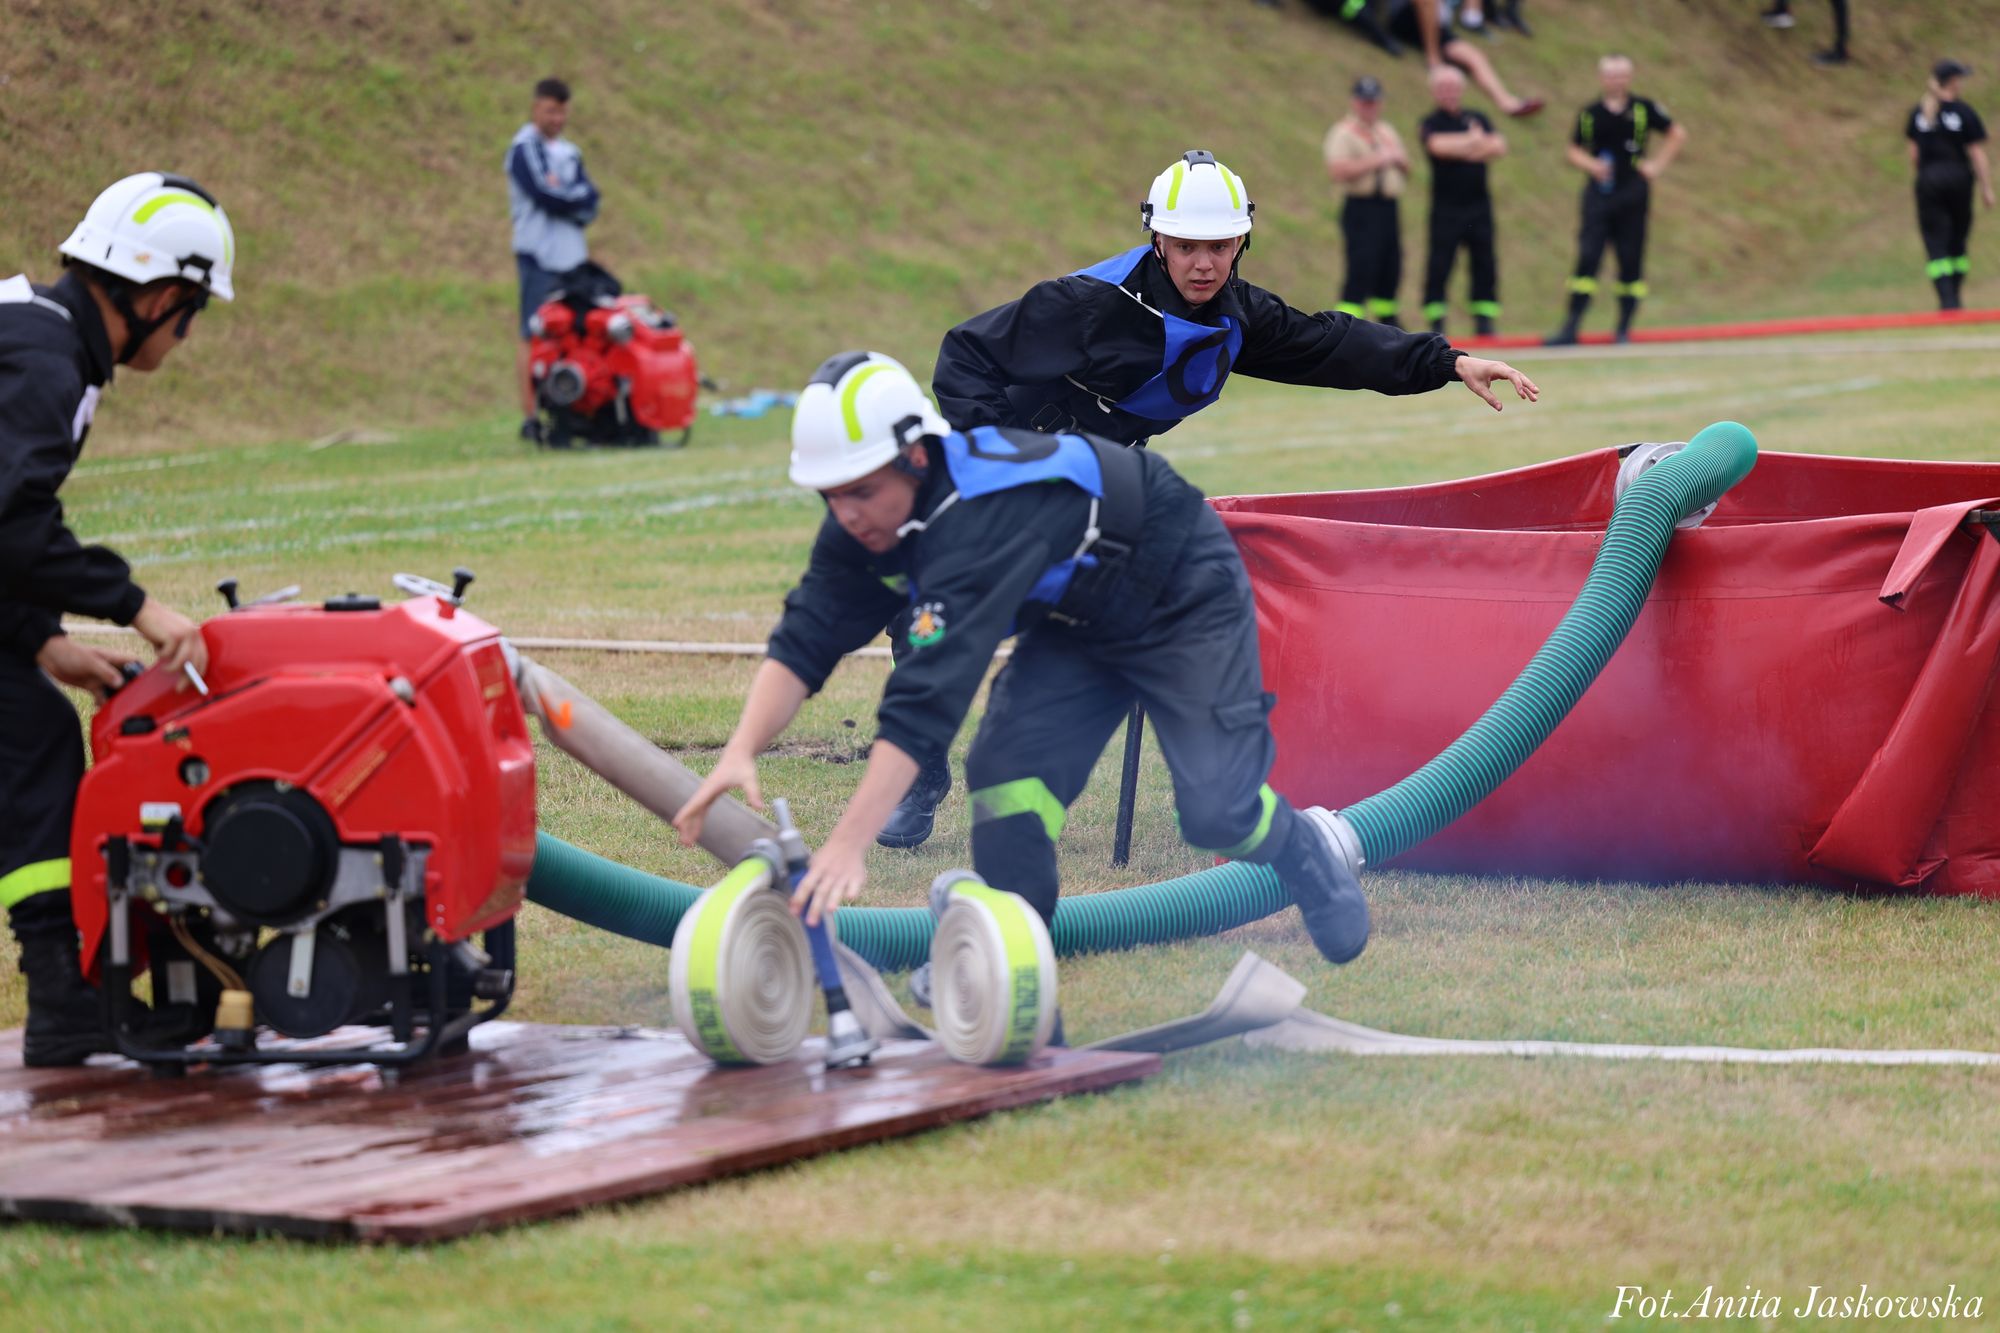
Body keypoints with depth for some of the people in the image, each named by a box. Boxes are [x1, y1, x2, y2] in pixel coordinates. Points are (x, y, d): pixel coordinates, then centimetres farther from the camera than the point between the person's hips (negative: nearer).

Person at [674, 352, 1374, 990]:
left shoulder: (985, 516, -42)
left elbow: (931, 693, -48)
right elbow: (806, 639, -19)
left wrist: (849, 844, -53)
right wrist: (739, 753, -37)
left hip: (1185, 598, -7)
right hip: (1076, 616, 7)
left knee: (1215, 811, -13)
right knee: (1007, 769, -14)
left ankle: (1307, 855, 20)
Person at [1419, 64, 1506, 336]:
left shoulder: (1477, 120, 13)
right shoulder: (1431, 124, 1)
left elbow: (1499, 147, -1)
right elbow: (1439, 146, -20)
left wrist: (1459, 148, -12)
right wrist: (1473, 141, -12)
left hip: (1479, 204, 4)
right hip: (1446, 208, -4)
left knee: (1485, 266, 2)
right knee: (1439, 266, -6)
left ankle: (1484, 322, 7)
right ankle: (1436, 324, -1)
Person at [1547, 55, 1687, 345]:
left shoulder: (1643, 109, 3)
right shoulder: (1589, 114, 6)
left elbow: (1678, 134, 10)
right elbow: (1574, 150, 13)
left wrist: (1657, 164, 1)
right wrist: (1591, 165, -7)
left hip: (1632, 194, 0)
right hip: (1599, 195, 0)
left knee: (1631, 261, 3)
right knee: (1587, 257, -7)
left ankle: (1624, 327, 12)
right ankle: (1571, 327, -9)